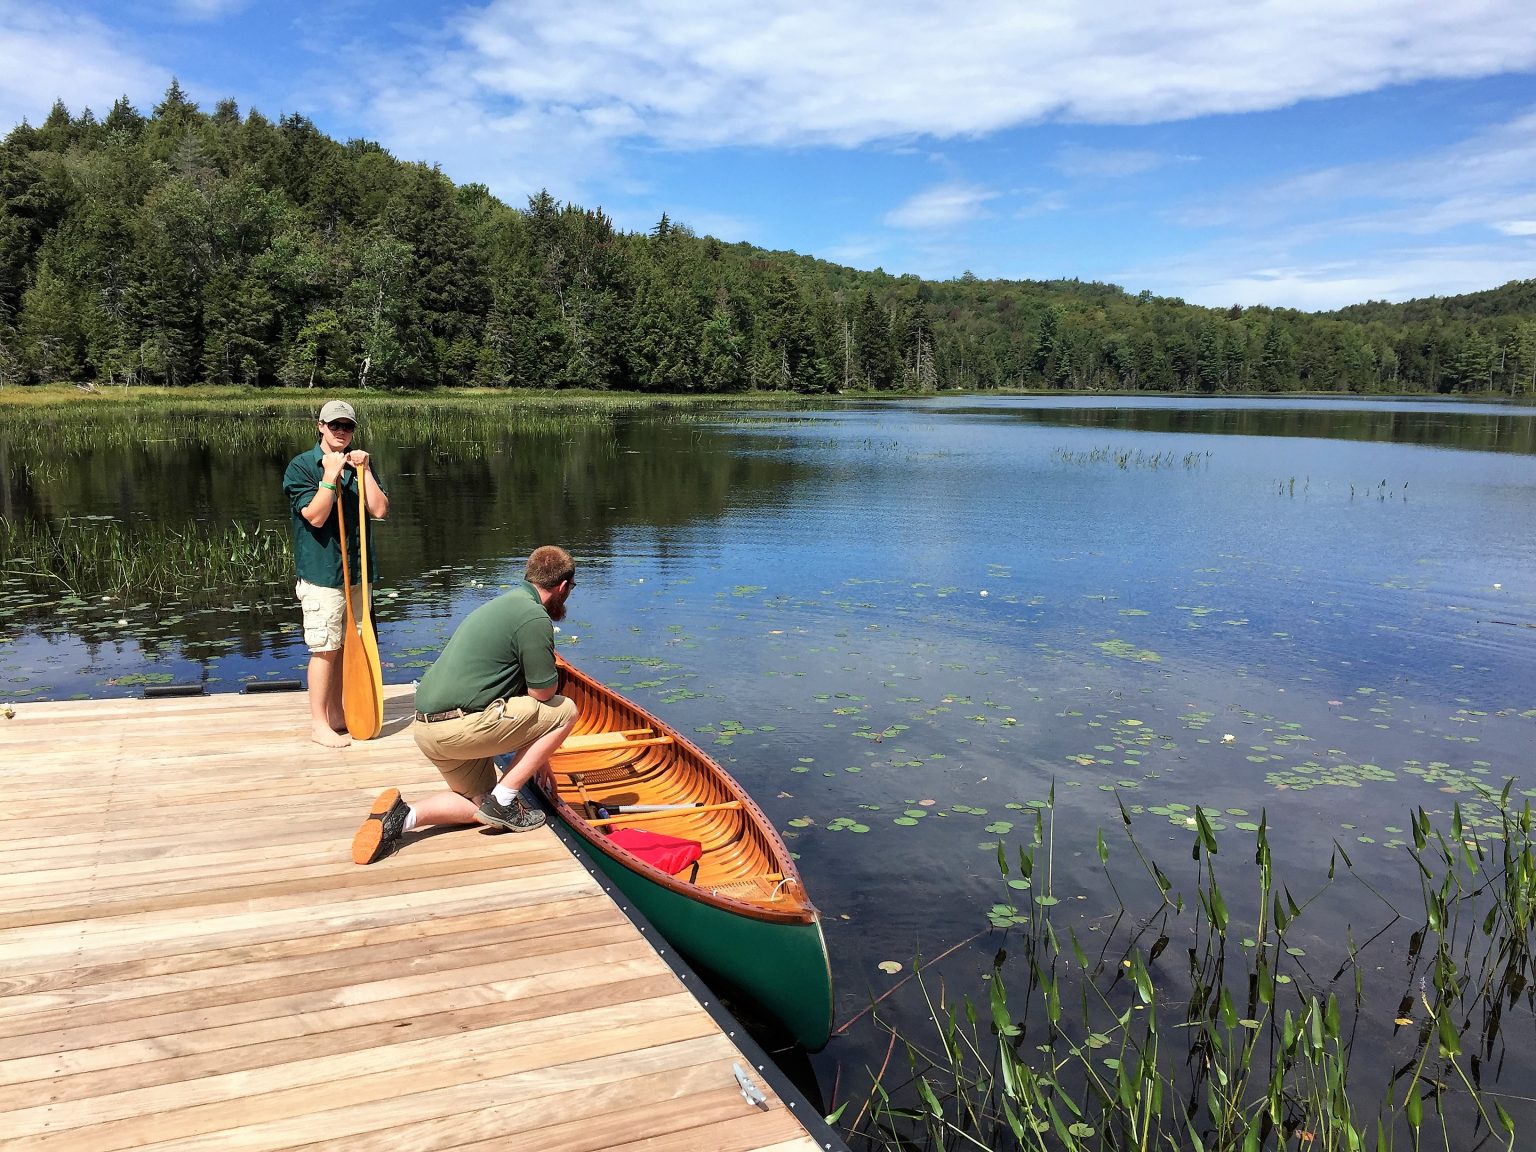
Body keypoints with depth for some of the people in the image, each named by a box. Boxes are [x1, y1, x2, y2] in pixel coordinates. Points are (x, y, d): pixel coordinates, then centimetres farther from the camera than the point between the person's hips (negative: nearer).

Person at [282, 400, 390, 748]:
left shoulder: (360, 464, 9)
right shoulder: (301, 466, -5)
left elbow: (380, 510, -2)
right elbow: (315, 516, -15)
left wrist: (364, 470, -8)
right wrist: (331, 475, -19)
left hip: (356, 571, 6)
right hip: (322, 572, -6)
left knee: (344, 646, 13)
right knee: (324, 648, -3)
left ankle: (337, 715, 25)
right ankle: (319, 723, 8)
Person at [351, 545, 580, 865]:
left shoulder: (506, 602, 21)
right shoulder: (534, 617, -11)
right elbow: (543, 692, -10)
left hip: (427, 725, 10)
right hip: (461, 726, -10)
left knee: (482, 805, 23)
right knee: (564, 711, 2)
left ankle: (402, 816, 2)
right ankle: (503, 801, 2)